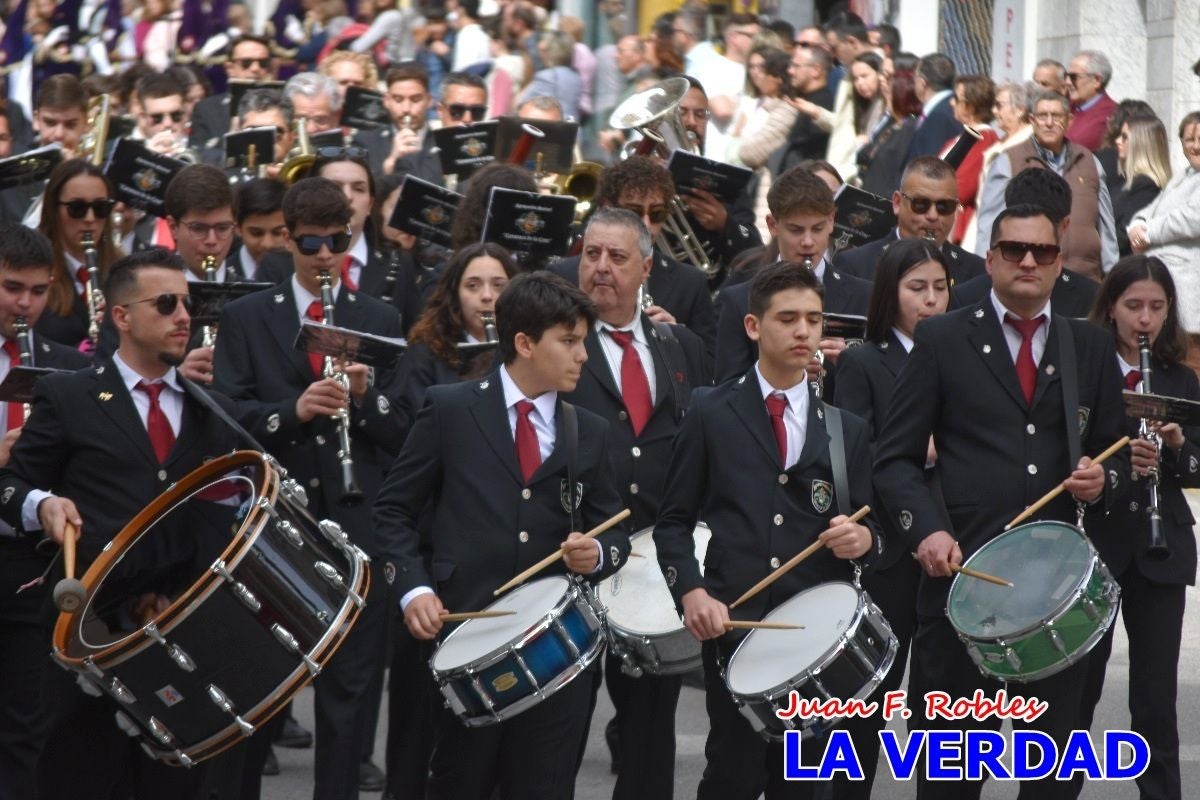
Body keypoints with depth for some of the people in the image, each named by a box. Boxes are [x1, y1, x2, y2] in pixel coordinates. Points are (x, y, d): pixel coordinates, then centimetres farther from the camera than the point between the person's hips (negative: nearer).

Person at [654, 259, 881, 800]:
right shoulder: (710, 415, 7)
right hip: (732, 623, -3)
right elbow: (674, 521, 6)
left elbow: (869, 533, 15)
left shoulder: (847, 432, 15)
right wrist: (691, 591, -11)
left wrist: (864, 540, -9)